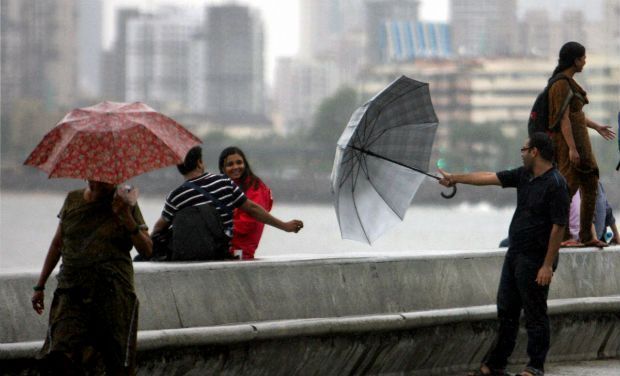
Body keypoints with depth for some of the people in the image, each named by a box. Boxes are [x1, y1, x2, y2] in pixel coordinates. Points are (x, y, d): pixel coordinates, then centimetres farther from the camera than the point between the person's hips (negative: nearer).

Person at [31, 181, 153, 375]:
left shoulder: (125, 204, 3)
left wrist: (127, 218, -13)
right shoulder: (73, 200, 11)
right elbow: (57, 245, 19)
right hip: (71, 291, 2)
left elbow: (146, 250, 0)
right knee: (62, 358, -15)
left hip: (113, 292, -2)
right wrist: (40, 286, 19)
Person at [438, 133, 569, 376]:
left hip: (535, 260, -9)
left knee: (535, 316, 0)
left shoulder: (555, 184, -18)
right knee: (506, 311, 13)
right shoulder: (524, 176, 8)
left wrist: (548, 265, -21)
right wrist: (455, 179, 19)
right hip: (514, 255, 9)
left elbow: (558, 226, -20)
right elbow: (489, 178, 16)